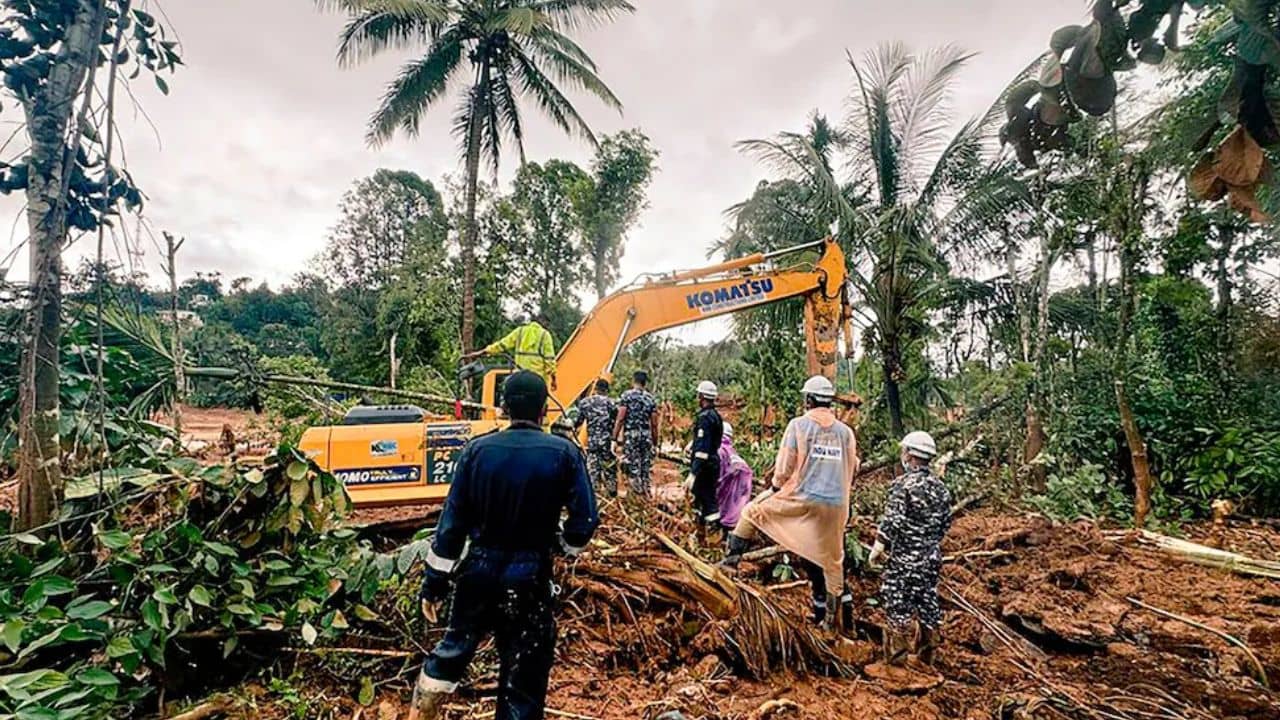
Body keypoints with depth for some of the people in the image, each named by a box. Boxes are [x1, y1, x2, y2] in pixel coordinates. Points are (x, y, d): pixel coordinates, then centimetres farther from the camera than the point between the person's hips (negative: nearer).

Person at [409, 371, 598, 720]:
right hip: (528, 577, -3)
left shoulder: (477, 449, -5)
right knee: (523, 674, 11)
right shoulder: (564, 453, -11)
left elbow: (453, 520, -3)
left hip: (478, 570, 3)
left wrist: (434, 581, 6)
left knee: (455, 646, 27)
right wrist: (562, 543, 9)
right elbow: (585, 521, -12)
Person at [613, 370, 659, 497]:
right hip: (646, 436, 4)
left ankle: (638, 493, -9)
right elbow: (654, 424, 7)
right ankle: (645, 495, 15)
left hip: (630, 435, -4)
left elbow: (620, 419, -9)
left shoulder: (626, 395, -2)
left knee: (632, 467, -1)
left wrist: (614, 437, -5)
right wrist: (655, 443, 15)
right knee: (646, 467, 11)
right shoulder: (651, 399, 8)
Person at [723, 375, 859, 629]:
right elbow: (851, 469, 12)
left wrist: (775, 487, 11)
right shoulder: (846, 431, 7)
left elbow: (784, 466, -6)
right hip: (836, 506, 4)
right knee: (831, 558, 16)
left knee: (752, 512, 15)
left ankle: (731, 559, 14)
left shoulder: (799, 425, -5)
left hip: (801, 499, -4)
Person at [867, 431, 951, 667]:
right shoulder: (939, 487, 5)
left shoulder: (903, 484, -17)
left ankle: (896, 655, 8)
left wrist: (877, 549, -10)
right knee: (928, 601, 15)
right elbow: (946, 523, 12)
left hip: (904, 558, -7)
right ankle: (927, 654, 26)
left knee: (897, 603, 2)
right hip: (932, 557, 7)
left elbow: (891, 522, -19)